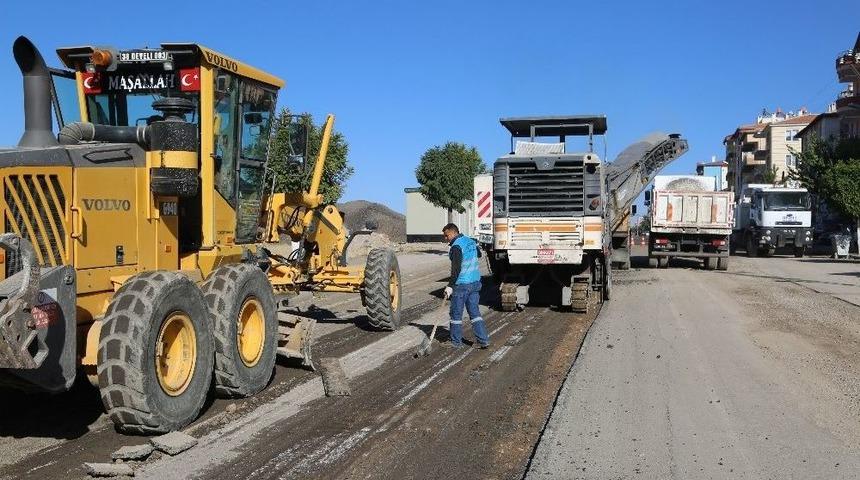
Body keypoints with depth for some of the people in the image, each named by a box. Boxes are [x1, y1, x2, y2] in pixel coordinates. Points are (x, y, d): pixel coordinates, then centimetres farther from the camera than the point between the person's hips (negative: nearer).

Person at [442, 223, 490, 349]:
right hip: (475, 282, 8)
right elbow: (478, 254, 30)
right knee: (474, 311, 11)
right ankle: (483, 340, 7)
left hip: (461, 285, -8)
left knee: (456, 314, 4)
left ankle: (456, 342, 12)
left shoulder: (456, 246, -16)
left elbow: (456, 269, -22)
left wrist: (450, 286, -22)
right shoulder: (471, 241, 10)